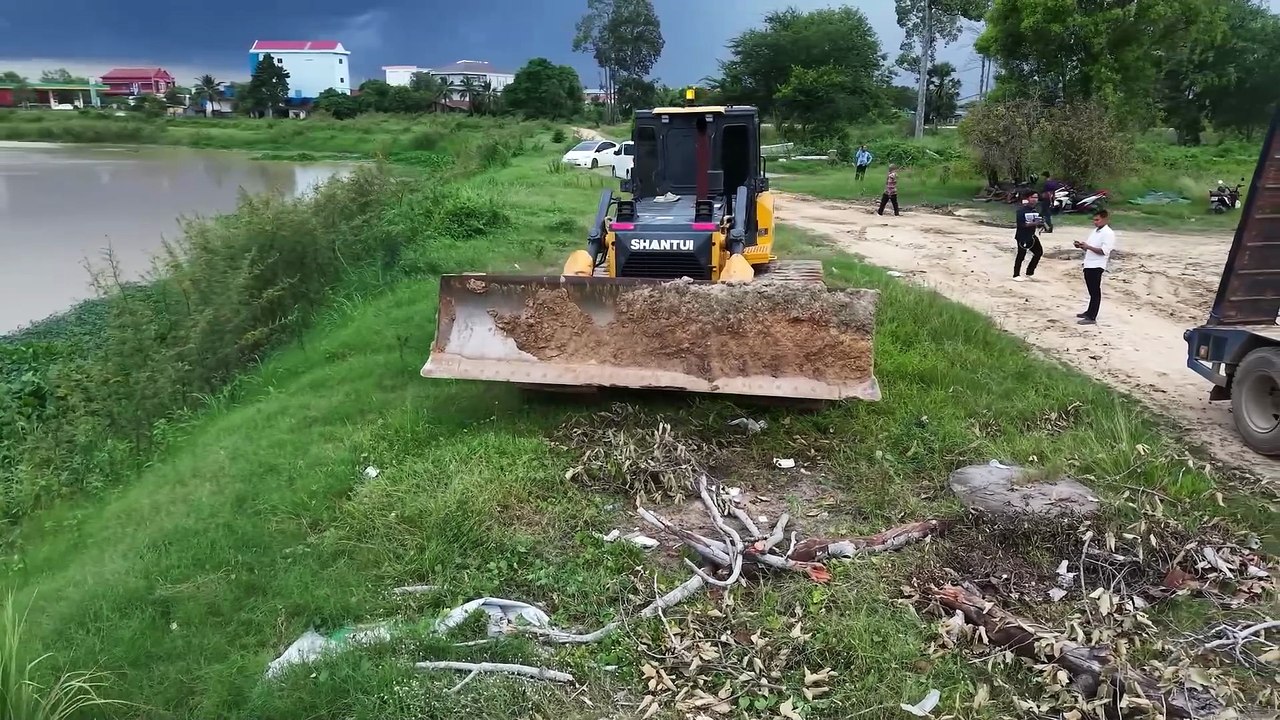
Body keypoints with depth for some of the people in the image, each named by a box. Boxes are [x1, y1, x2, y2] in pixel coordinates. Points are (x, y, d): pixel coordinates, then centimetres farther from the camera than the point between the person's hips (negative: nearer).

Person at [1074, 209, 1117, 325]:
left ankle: (1092, 318, -3)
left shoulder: (1108, 233, -12)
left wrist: (1088, 246, -25)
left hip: (1097, 266, -9)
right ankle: (1090, 312, 30)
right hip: (1088, 265, 9)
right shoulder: (1095, 231, 16)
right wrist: (1081, 245, 1)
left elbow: (1104, 251, -21)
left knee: (1095, 292, -5)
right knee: (1092, 291, 19)